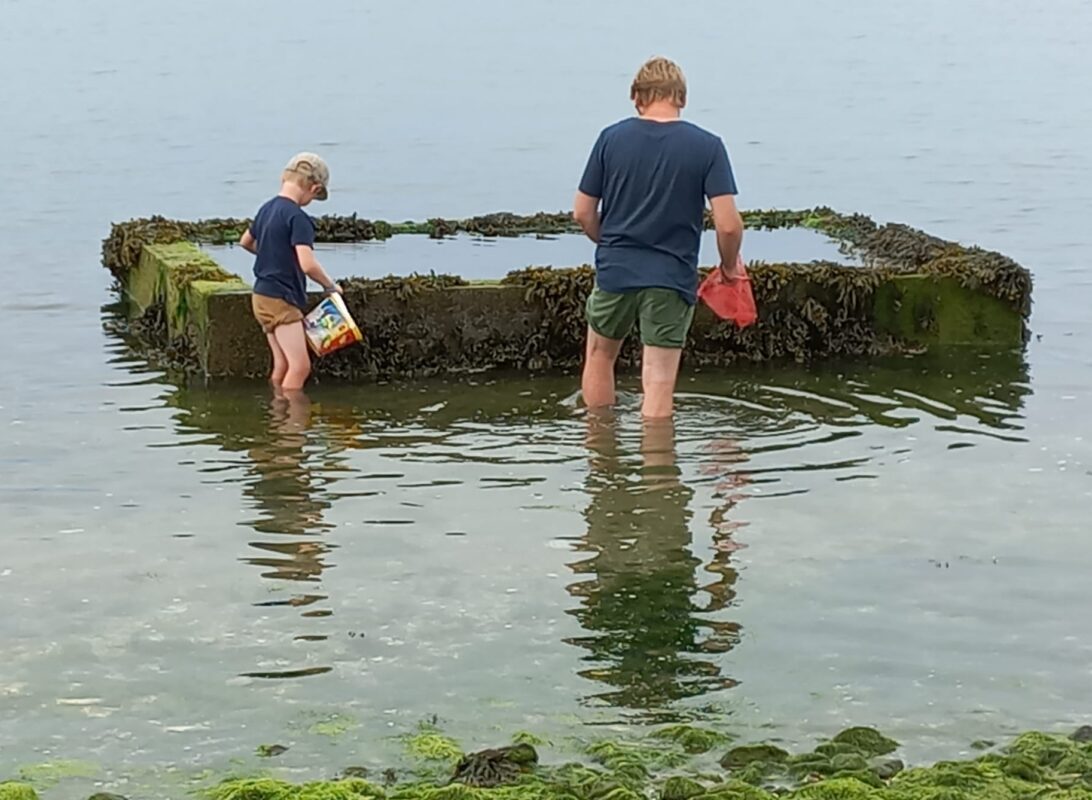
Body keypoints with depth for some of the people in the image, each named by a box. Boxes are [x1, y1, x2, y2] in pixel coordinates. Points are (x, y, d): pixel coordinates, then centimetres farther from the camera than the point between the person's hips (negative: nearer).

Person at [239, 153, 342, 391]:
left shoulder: (267, 208, 10)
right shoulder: (298, 217, -18)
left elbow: (246, 241, 27)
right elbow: (308, 264, -27)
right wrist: (330, 286, -10)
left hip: (262, 296, 10)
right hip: (281, 300, -10)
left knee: (282, 365, 13)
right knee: (300, 366, -10)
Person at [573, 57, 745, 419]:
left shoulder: (612, 138, -2)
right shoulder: (707, 147, -7)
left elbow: (583, 212, 3)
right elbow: (728, 224, -12)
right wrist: (730, 266, 7)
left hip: (615, 271, 2)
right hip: (673, 279, -2)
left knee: (599, 357, 24)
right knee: (659, 384, 1)